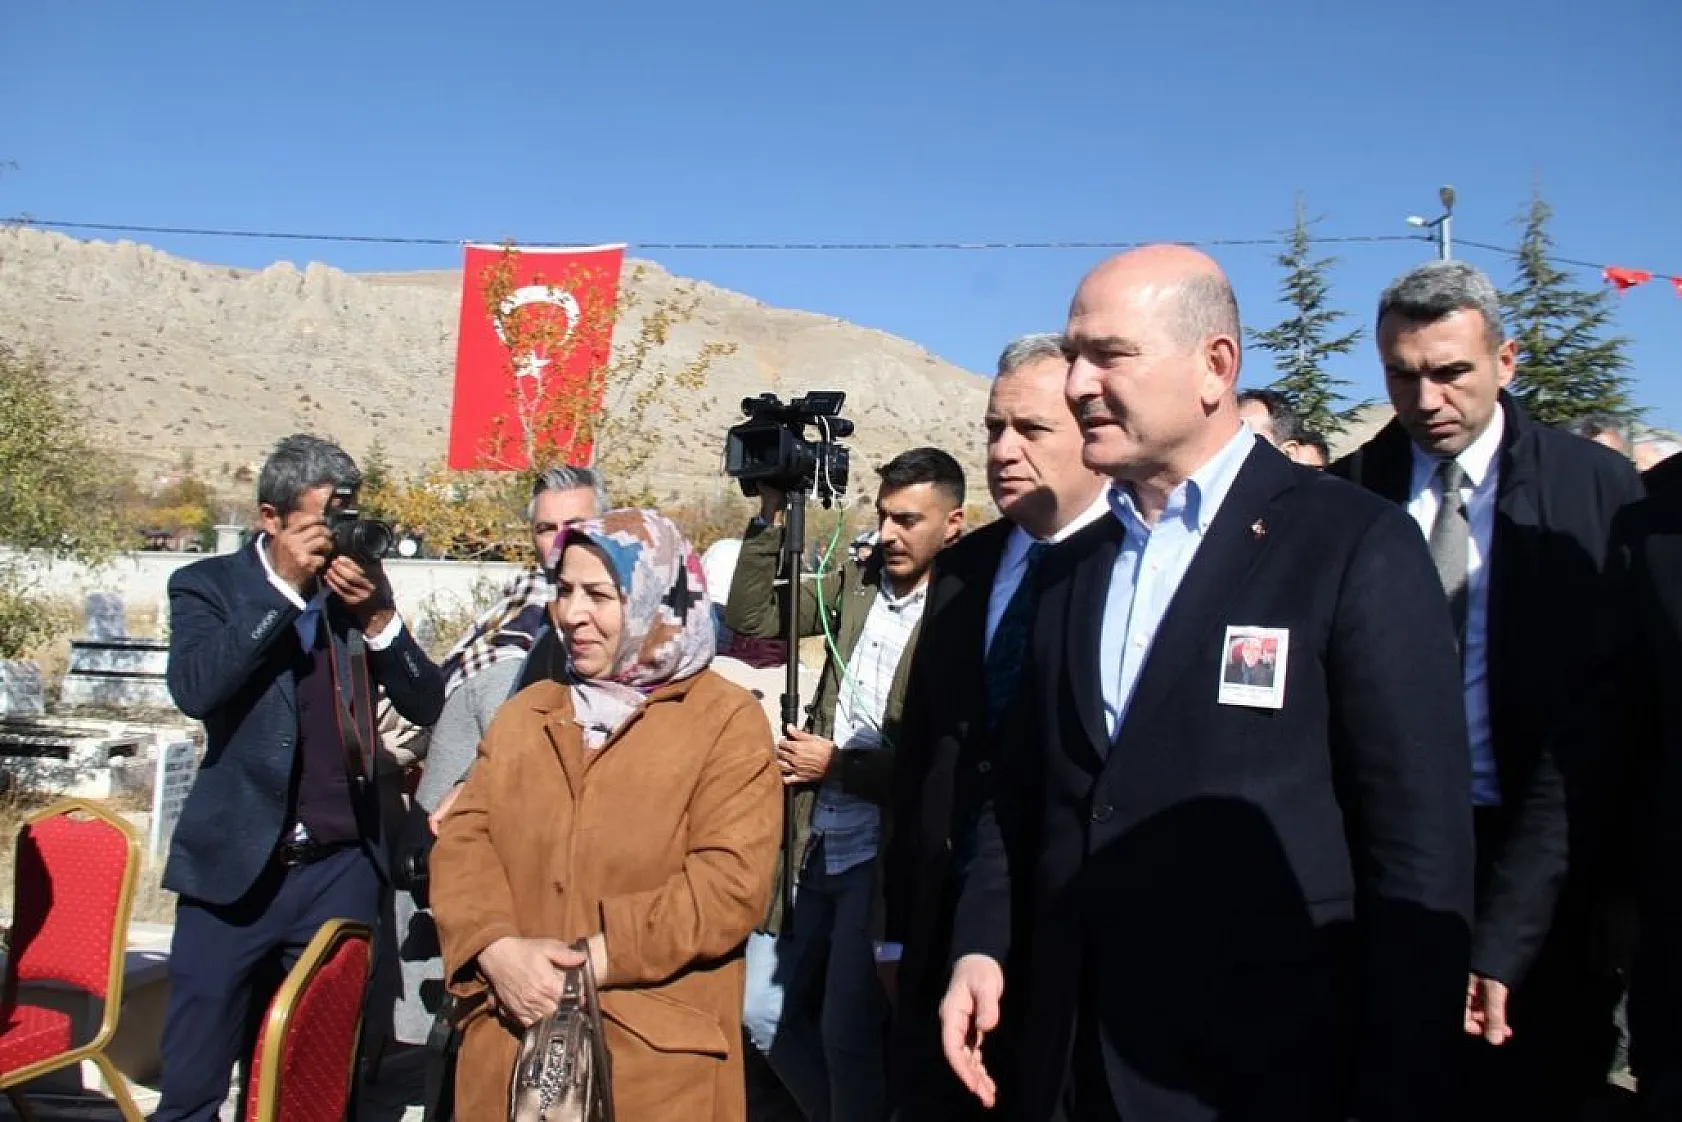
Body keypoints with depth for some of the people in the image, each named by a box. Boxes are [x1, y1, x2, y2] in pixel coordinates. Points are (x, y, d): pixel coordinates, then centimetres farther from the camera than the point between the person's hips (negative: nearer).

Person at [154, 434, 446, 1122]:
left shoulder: (360, 588, 6)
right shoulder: (209, 586, 0)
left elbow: (425, 705, 0)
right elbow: (194, 689, -18)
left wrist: (378, 614, -14)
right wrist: (285, 587, -18)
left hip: (341, 871, 2)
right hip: (235, 869, -2)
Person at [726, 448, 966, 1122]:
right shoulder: (856, 584, 5)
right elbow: (749, 618, 3)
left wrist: (837, 764, -12)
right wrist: (770, 518, -5)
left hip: (884, 858, -6)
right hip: (812, 846, 7)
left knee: (846, 1035, 3)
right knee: (761, 1012, 16)